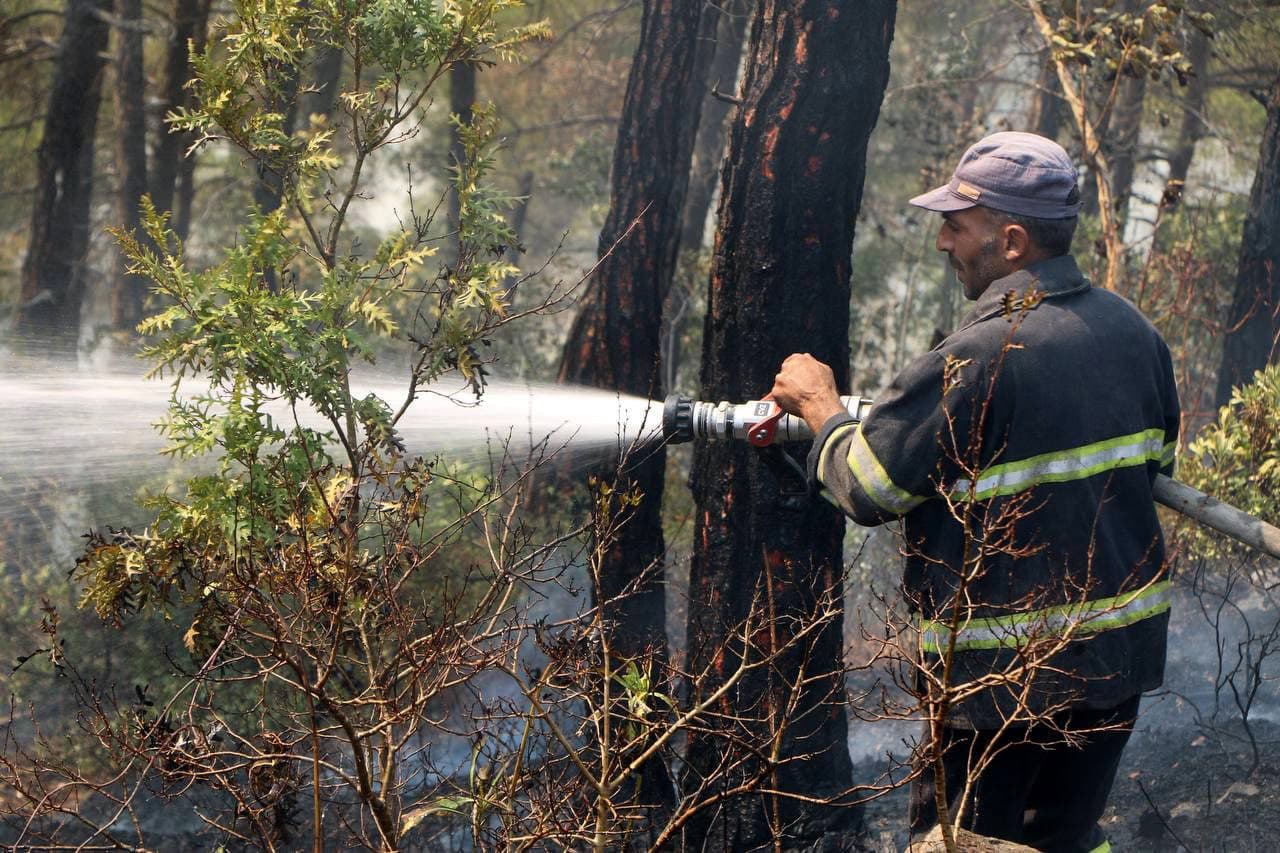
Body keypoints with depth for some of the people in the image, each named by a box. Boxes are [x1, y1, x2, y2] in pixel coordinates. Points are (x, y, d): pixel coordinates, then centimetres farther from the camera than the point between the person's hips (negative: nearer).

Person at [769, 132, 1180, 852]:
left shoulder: (974, 361, -22)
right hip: (1124, 649, 7)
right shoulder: (1136, 332, 1)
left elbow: (867, 489, -15)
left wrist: (821, 407, 2)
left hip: (1005, 666, -7)